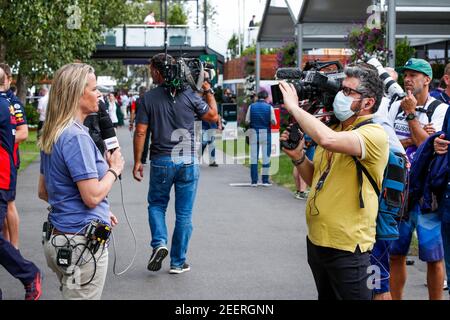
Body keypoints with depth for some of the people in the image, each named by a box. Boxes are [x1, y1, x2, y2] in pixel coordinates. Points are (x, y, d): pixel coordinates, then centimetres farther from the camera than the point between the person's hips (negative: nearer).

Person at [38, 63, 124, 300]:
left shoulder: (52, 135, 10)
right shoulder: (76, 137, -19)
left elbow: (43, 192, 17)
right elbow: (93, 195, -23)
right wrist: (114, 169, -5)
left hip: (59, 236, 9)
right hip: (82, 243, -9)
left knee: (70, 293, 20)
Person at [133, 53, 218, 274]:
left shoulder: (149, 98, -4)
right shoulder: (189, 95, -3)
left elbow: (140, 133, -5)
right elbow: (213, 117, 6)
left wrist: (137, 162, 2)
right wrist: (209, 92, 16)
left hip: (161, 161, 0)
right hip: (187, 161, 1)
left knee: (156, 204, 20)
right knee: (184, 213, 8)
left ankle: (159, 243, -3)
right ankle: (178, 262, 14)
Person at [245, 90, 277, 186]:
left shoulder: (251, 106, -1)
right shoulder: (269, 107, -6)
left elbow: (247, 121, -1)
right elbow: (273, 122, -5)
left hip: (253, 132, 2)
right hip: (265, 133, -2)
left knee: (253, 156, 7)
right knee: (266, 156, 6)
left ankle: (254, 181, 6)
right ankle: (265, 180, 7)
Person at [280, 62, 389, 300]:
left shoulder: (374, 134, -17)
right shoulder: (333, 130, 10)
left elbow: (327, 139, -36)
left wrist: (294, 107, -22)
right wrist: (298, 156, -2)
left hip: (348, 247, -8)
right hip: (317, 241, 8)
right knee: (325, 295, 20)